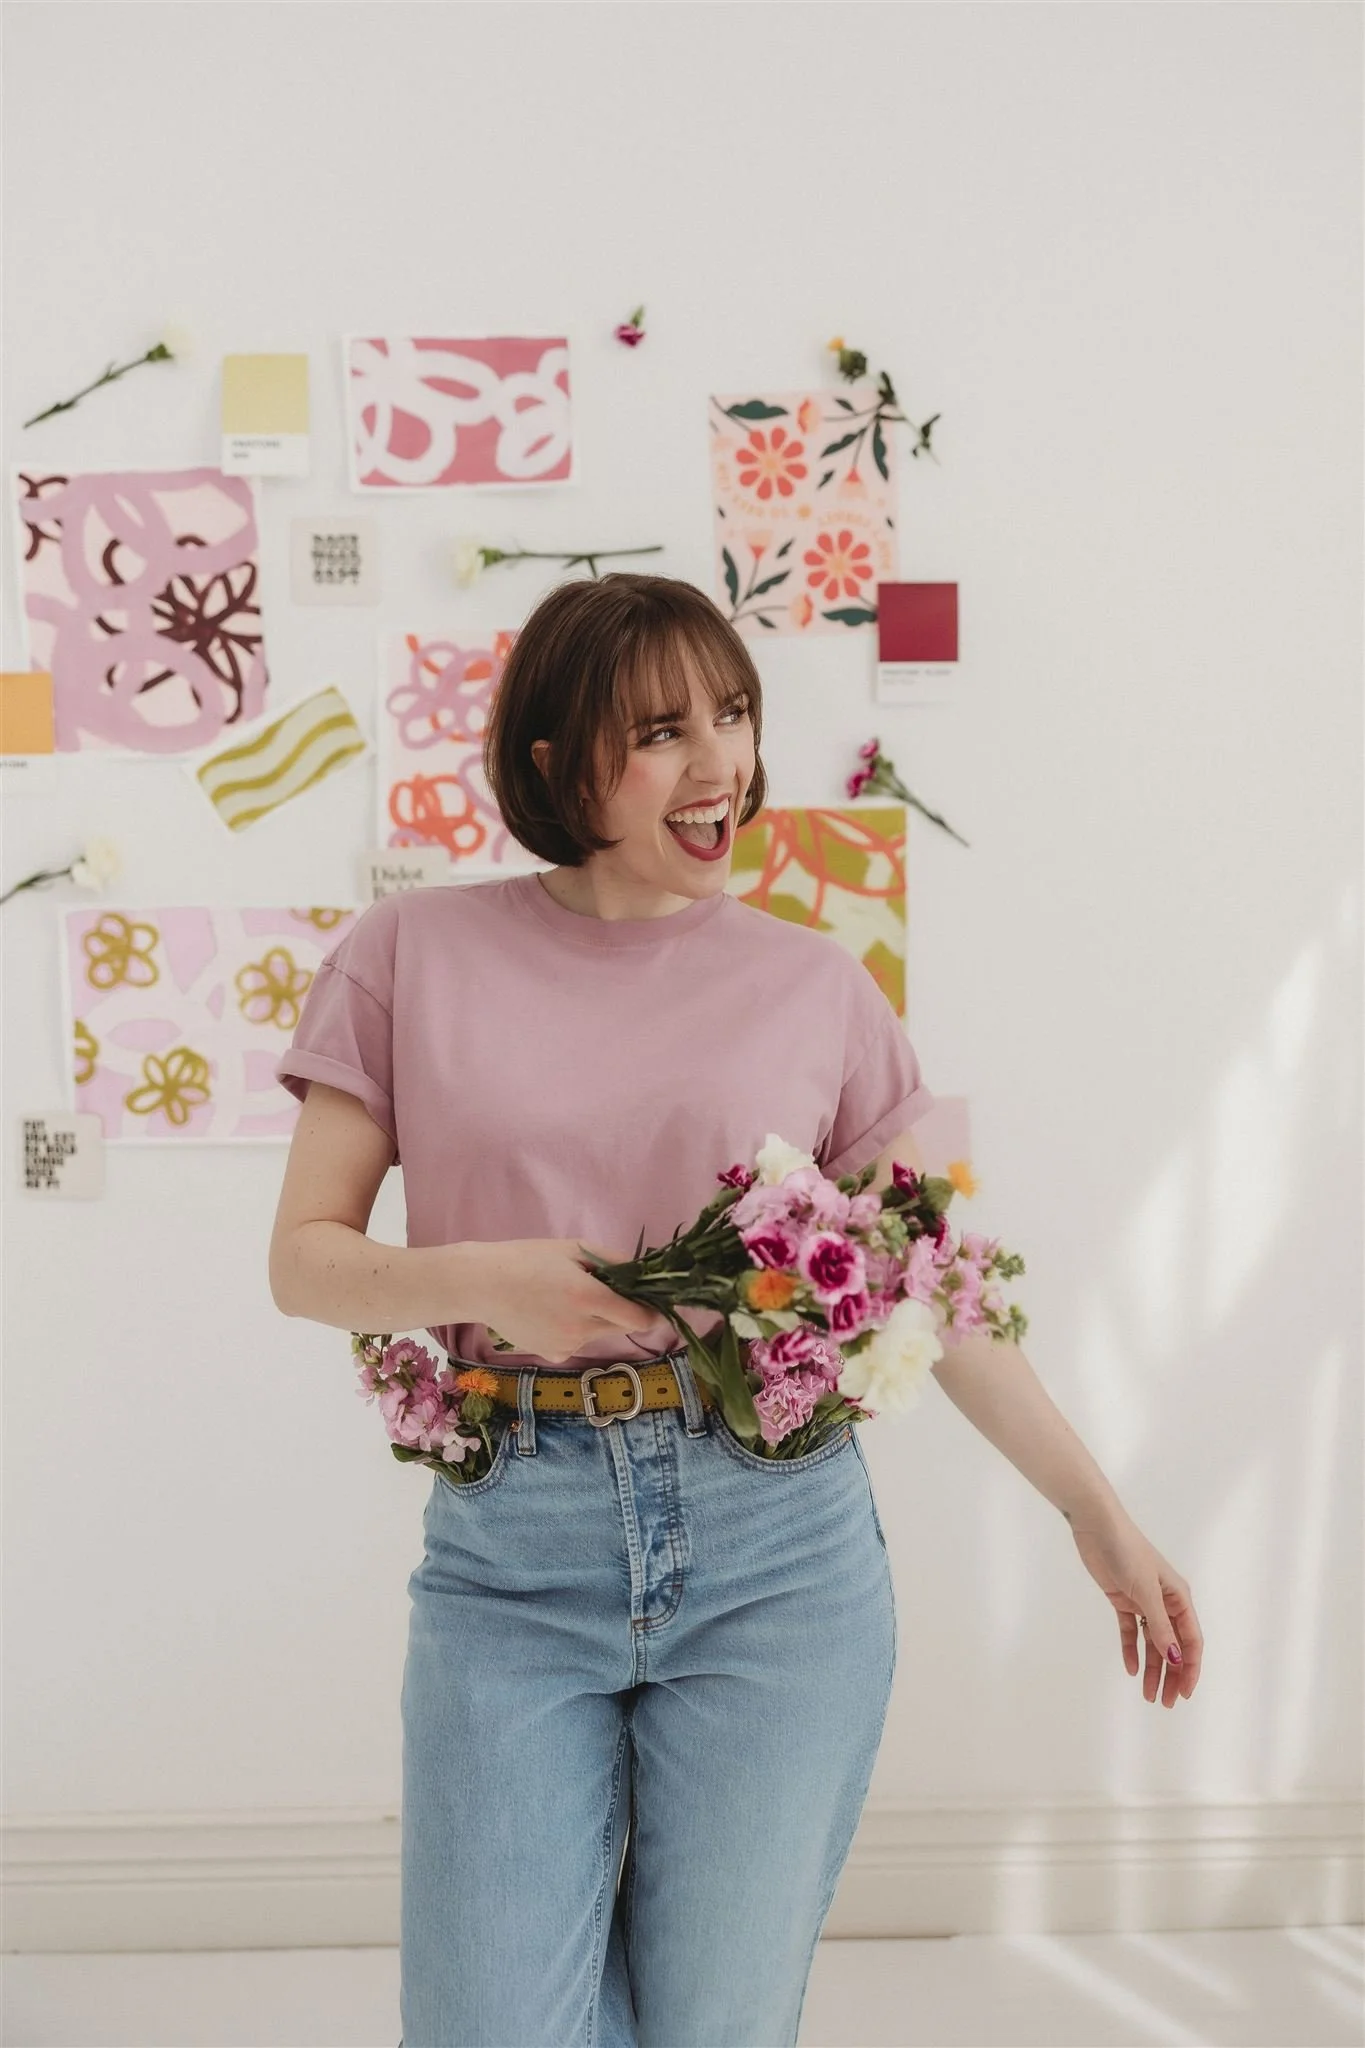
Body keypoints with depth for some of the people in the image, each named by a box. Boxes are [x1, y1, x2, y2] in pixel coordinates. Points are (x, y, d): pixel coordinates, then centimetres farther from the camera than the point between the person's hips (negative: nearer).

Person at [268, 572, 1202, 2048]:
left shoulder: (813, 986, 5)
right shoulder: (414, 955, 3)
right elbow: (304, 1260, 5)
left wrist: (1102, 1519, 10)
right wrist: (483, 1280, -14)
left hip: (773, 1546, 1)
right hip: (512, 1552, 0)